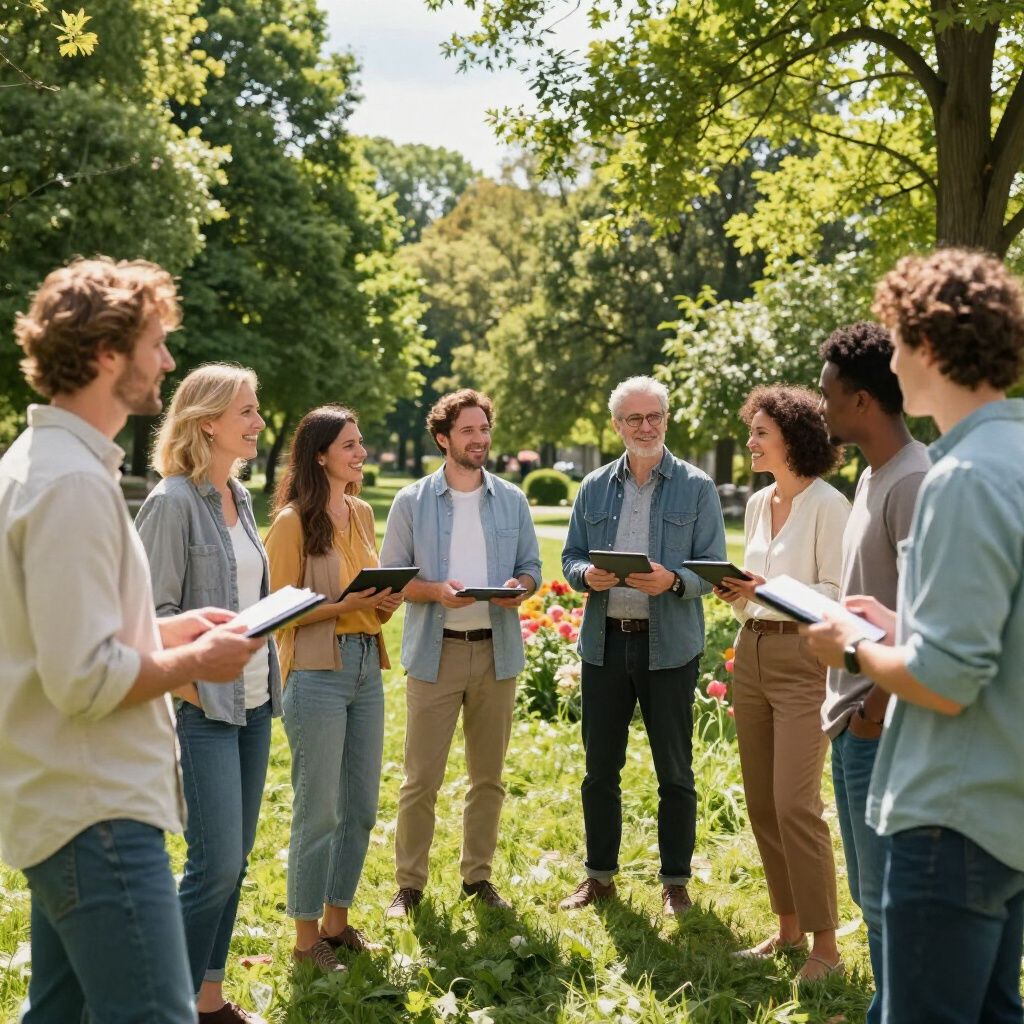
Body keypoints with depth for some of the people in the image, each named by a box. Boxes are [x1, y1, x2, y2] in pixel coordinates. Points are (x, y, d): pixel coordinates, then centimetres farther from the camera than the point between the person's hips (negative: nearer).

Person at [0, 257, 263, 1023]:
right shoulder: (72, 480, -20)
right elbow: (85, 680, -24)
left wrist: (170, 630, 13)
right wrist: (195, 662, -10)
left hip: (68, 806, 11)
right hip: (99, 813, -11)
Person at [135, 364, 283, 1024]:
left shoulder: (238, 498, 11)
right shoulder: (173, 501, -13)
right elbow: (153, 612, -15)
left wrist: (269, 678, 13)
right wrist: (191, 689, -15)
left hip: (253, 701, 8)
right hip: (205, 709, -8)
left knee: (235, 859, 12)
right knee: (216, 865, -8)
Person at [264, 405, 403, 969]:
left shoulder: (361, 513, 12)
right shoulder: (293, 522, -10)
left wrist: (386, 600, 1)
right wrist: (346, 605, -20)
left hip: (366, 666, 7)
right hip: (317, 672, -7)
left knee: (360, 807, 13)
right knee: (318, 811, -1)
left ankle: (337, 920, 26)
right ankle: (306, 937, 12)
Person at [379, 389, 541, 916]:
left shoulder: (512, 500, 8)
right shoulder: (412, 502, 0)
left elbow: (531, 566, 12)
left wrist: (520, 586, -12)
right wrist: (436, 590, -18)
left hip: (497, 651, 3)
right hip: (435, 652, -3)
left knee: (488, 775, 11)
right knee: (421, 778, -3)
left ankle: (478, 875, 24)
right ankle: (409, 883, 9)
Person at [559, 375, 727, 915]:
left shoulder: (696, 487, -1)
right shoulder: (594, 487, 8)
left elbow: (713, 568, -3)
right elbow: (570, 556, 12)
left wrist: (673, 581, -23)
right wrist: (586, 575, -11)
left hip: (669, 644, -3)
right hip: (604, 641, 3)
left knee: (674, 771, 6)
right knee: (600, 767, 10)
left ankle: (675, 882, 18)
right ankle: (599, 875, 23)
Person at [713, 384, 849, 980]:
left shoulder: (827, 504, -10)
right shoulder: (757, 504, 13)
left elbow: (834, 594, -12)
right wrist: (738, 594, -1)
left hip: (803, 659, -8)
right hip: (752, 655, 8)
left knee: (796, 805, -10)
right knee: (762, 803, 10)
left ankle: (827, 947, 0)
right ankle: (788, 928, 21)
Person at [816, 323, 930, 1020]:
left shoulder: (913, 482, -17)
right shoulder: (873, 477, 13)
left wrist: (877, 709, -17)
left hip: (879, 725, -10)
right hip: (851, 717, 10)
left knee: (889, 900, -2)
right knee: (870, 894, 17)